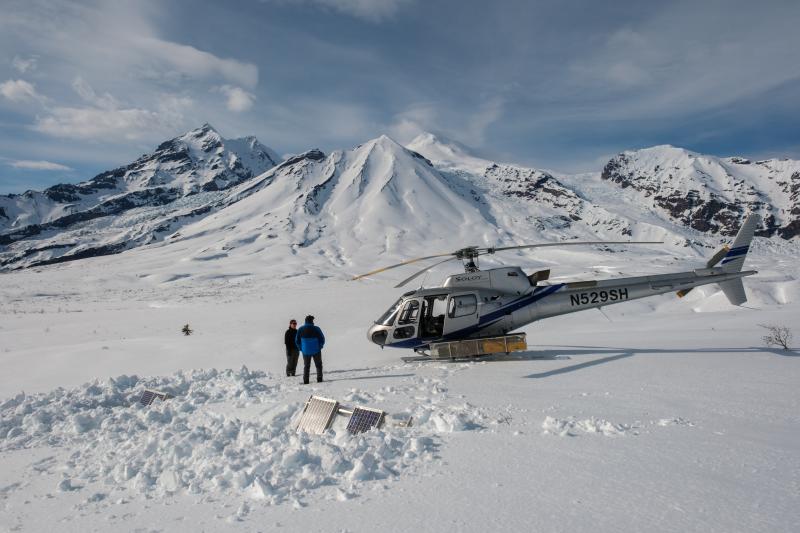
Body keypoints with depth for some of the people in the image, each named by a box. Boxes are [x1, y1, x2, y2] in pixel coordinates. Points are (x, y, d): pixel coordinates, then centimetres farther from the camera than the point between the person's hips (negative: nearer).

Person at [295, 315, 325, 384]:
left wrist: (301, 348, 12)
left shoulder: (300, 329, -3)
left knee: (306, 366, 14)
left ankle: (305, 380, 8)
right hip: (316, 350, -2)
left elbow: (297, 340, 2)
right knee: (318, 365, 12)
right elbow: (322, 339, -7)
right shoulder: (316, 329, -11)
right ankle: (319, 379, 7)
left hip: (305, 351, 2)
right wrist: (319, 347, 8)